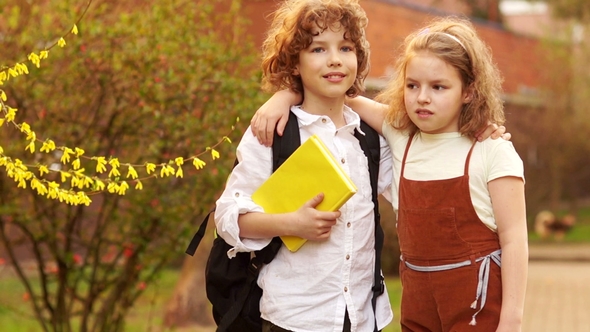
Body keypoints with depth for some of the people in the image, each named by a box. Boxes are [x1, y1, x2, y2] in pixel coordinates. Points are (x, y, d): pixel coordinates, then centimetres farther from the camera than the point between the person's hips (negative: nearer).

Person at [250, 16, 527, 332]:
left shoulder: (492, 152, -9)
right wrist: (286, 95, -3)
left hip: (478, 298, -5)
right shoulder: (400, 136, 4)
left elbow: (513, 238, -10)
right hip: (417, 297, 5)